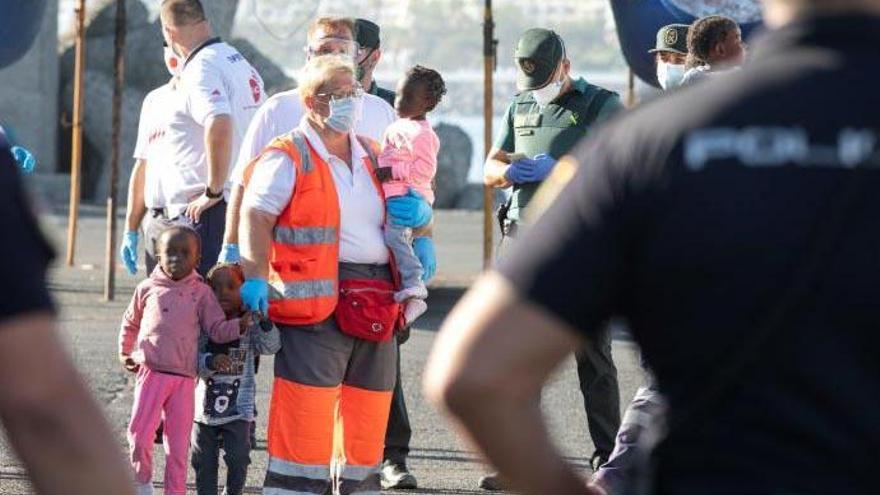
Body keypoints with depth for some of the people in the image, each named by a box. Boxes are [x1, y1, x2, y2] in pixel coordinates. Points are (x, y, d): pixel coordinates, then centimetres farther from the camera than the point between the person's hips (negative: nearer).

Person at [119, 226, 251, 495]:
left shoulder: (202, 293, 5)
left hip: (184, 379, 0)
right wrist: (125, 353, 20)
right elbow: (130, 322, 23)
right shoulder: (148, 289, 7)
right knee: (139, 436, -6)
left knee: (178, 447, 4)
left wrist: (240, 325, -13)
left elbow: (217, 330, 3)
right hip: (151, 372, 0)